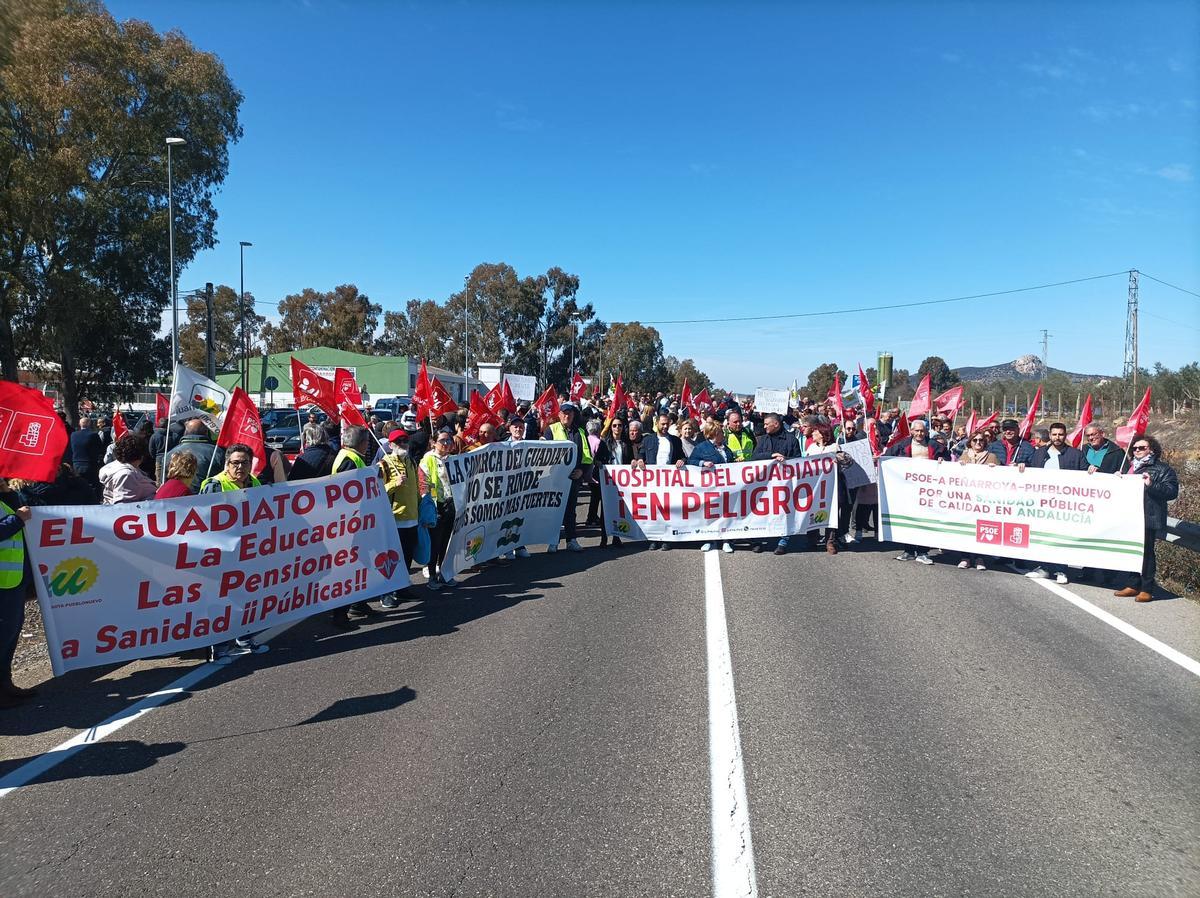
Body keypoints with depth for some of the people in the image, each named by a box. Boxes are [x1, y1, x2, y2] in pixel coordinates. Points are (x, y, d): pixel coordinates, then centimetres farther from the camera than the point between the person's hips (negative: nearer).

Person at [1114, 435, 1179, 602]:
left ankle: (1147, 589, 4)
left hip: (1149, 519, -6)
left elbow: (1172, 492, -11)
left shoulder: (1163, 469, -1)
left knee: (1146, 552, -3)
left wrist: (1152, 485, -22)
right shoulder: (1128, 467, 19)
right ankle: (1133, 585, 20)